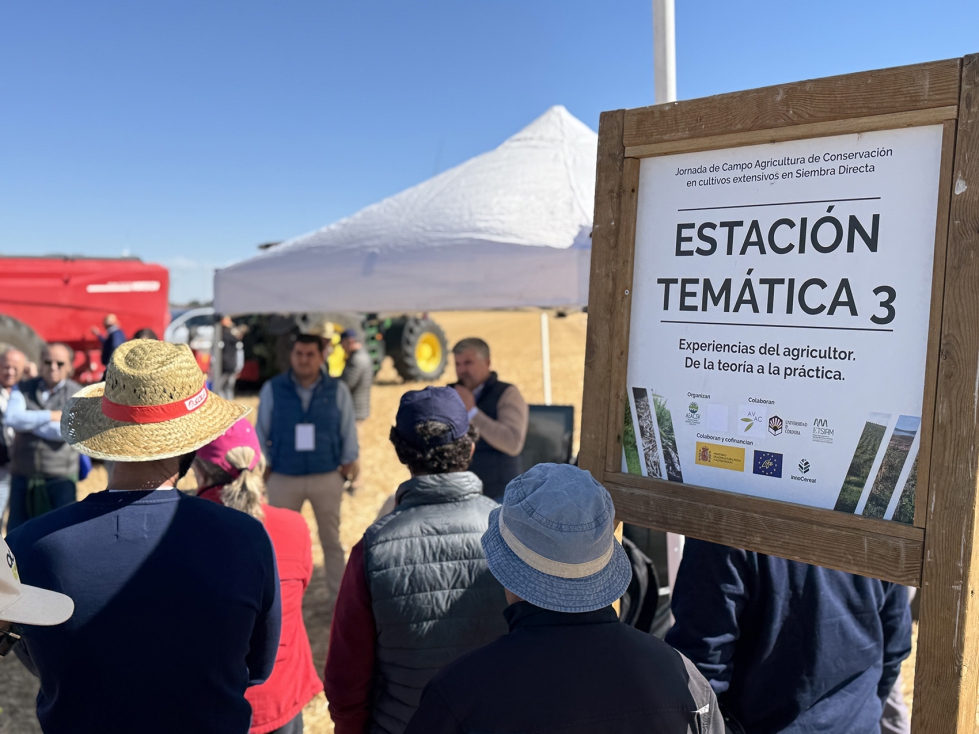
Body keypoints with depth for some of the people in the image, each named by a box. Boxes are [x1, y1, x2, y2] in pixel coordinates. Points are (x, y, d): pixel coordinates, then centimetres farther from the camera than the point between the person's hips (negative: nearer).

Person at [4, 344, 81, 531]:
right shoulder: (23, 388, 8)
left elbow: (64, 431, -16)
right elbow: (11, 418, -10)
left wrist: (28, 421, -7)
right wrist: (50, 416, -12)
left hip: (60, 477, -3)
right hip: (23, 475, 3)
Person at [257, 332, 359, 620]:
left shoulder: (337, 390, -2)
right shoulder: (272, 389, -1)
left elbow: (348, 430, 5)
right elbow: (261, 432, 6)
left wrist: (349, 461, 3)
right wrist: (262, 464, 6)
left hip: (327, 477, 0)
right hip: (283, 478, 0)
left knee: (331, 541, 12)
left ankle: (336, 602, 25)